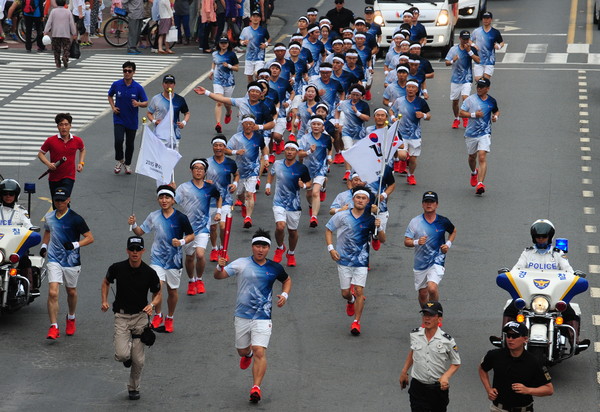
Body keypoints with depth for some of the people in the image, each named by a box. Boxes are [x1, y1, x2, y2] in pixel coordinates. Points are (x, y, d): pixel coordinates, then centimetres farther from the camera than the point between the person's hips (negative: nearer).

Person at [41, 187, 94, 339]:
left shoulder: (75, 219, -11)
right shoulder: (49, 217, 4)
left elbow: (90, 238, -8)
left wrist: (75, 244, -23)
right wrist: (44, 245, 8)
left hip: (71, 261, -2)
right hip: (54, 260, 2)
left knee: (71, 291, 16)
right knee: (53, 292, -13)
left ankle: (71, 318, 43)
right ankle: (54, 328, -12)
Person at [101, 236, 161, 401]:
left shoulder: (150, 273, -7)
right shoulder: (117, 268, -6)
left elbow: (157, 294, 5)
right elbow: (106, 282, 14)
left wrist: (151, 305, -16)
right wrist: (104, 301, 0)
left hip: (140, 316, 0)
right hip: (122, 316, 0)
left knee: (138, 360, 0)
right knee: (122, 355, -16)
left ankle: (134, 387, 26)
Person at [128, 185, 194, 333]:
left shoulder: (180, 218, -8)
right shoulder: (154, 216, 0)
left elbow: (191, 235, 0)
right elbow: (140, 232, 9)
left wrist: (182, 242, -19)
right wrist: (133, 225, -11)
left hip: (174, 259, 0)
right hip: (157, 258, 1)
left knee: (172, 291, 10)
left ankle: (169, 319, 31)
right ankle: (157, 315, 6)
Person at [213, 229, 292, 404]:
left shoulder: (274, 268, 1)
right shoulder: (242, 264, -4)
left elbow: (287, 280, 21)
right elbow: (218, 276, -8)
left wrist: (285, 295, 2)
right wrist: (220, 267, -31)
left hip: (263, 318, -1)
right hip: (242, 316, 1)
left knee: (259, 352, -16)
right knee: (242, 351, 17)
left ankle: (256, 387, -14)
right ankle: (248, 354, 54)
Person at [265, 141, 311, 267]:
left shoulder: (301, 168, -9)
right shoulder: (277, 164, 0)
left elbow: (309, 183, 2)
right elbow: (271, 174, 22)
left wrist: (304, 185, -20)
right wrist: (268, 185, 11)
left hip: (294, 204, 0)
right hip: (279, 202, 0)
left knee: (293, 231, 10)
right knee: (280, 227, -20)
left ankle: (291, 254, 36)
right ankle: (280, 248, 11)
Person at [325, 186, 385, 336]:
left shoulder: (370, 220, -4)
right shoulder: (342, 216, -5)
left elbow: (382, 240, -1)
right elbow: (328, 229, 7)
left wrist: (379, 228, -22)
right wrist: (331, 248, -5)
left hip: (361, 260, -1)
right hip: (343, 260, 1)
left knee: (359, 291, -11)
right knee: (345, 293, 9)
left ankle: (356, 322, 0)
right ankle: (351, 301, 46)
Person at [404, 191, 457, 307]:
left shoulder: (443, 221, -3)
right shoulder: (415, 222, -3)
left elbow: (453, 232, 18)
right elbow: (406, 242, -4)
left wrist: (448, 244, 1)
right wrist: (417, 242, -24)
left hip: (437, 261, -2)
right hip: (420, 262, 2)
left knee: (432, 288, -23)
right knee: (422, 293, 11)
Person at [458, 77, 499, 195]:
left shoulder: (492, 101, 2)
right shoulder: (470, 99, -5)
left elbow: (496, 111, 22)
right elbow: (461, 113, -7)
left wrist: (496, 116, -1)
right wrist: (474, 114, -21)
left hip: (485, 133, -1)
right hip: (471, 133, 1)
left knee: (482, 157, -17)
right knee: (472, 157, 18)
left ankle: (480, 184, -23)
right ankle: (474, 172, 51)